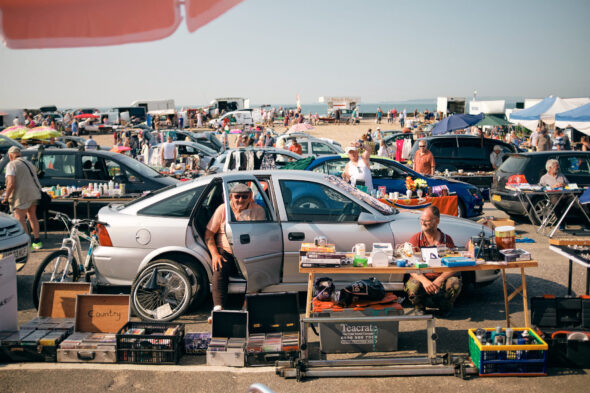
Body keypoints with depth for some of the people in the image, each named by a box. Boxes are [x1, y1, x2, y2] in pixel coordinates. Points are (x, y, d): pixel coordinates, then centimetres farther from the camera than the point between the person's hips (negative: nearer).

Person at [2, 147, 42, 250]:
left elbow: (11, 184, -17)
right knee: (32, 217, 19)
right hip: (34, 193, 8)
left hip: (22, 196, -8)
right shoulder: (29, 164, 18)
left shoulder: (11, 165, -8)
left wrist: (6, 197, -9)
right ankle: (37, 241, 25)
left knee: (20, 220, -4)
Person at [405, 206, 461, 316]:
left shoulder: (446, 239, 2)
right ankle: (419, 307, 3)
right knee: (413, 286, -33)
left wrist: (440, 280, -23)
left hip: (441, 279, 1)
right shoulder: (415, 239, -1)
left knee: (455, 283, -30)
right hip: (422, 278, -1)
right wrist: (424, 281, -26)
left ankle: (445, 307, 4)